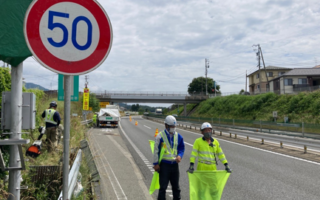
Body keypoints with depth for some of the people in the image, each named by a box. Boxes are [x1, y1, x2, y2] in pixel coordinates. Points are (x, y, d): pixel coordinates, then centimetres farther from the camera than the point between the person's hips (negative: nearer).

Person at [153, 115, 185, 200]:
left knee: (176, 186, 15)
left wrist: (179, 156, -7)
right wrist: (156, 163, -8)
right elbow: (156, 150, -6)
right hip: (164, 164, -4)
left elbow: (181, 148, 14)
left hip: (174, 164, 4)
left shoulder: (178, 136, 5)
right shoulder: (160, 136, -8)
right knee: (163, 187, -1)